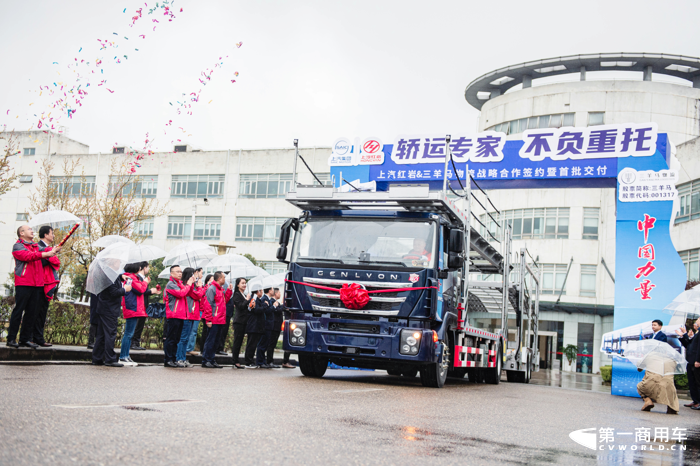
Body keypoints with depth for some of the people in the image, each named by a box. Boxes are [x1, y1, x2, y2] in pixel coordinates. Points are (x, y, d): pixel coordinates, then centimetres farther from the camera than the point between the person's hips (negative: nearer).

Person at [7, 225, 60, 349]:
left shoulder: (36, 246, 21)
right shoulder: (18, 246, 0)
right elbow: (27, 256, -16)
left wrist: (52, 251, -12)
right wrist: (46, 254, -23)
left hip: (37, 284, 6)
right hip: (23, 284, -6)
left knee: (31, 312, 6)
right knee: (18, 311, -4)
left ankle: (25, 339, 11)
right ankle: (11, 339, 1)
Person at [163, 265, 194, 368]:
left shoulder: (180, 283, 20)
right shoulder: (171, 284, -7)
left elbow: (187, 294, 15)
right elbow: (181, 294, -18)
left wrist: (190, 284, 4)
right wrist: (188, 285, -5)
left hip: (180, 315, 9)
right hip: (173, 315, -9)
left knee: (176, 339, 11)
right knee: (171, 338, -6)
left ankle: (173, 360, 16)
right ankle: (168, 360, -3)